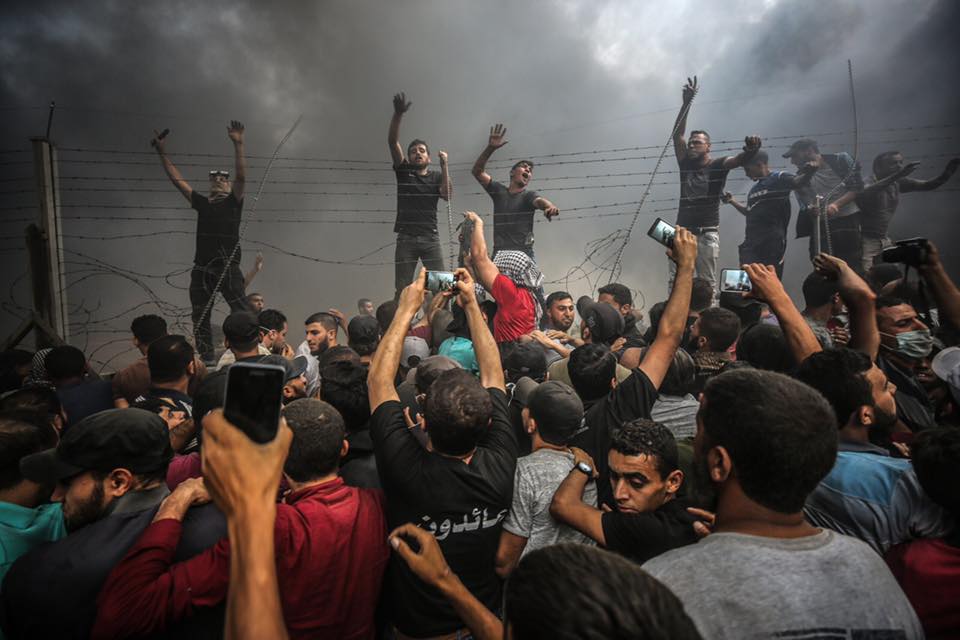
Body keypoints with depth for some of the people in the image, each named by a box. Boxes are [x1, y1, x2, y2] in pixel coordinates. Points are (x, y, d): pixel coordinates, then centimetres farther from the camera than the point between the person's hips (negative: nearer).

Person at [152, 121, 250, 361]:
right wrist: (162, 153, 20)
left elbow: (241, 176, -10)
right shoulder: (201, 203, 17)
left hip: (227, 266, -6)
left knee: (242, 311, -14)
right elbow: (178, 180, 21)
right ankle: (207, 359, 19)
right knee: (200, 317, 9)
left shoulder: (233, 202, 4)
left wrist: (238, 145, -18)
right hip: (201, 267, 6)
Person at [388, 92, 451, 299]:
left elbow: (447, 196, -5)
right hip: (406, 238, 0)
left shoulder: (436, 176, 14)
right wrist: (398, 114, -13)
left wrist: (444, 166, -7)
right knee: (402, 290, -2)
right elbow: (392, 142, 0)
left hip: (430, 238, 0)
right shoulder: (403, 171, 12)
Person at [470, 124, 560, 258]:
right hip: (499, 254, 2)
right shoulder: (499, 191, 14)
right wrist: (490, 148, -7)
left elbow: (540, 201, -16)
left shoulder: (529, 196, 6)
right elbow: (478, 171, 6)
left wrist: (550, 207, -41)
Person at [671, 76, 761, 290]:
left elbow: (739, 159, -15)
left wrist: (751, 150, -39)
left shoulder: (718, 165, 3)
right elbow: (677, 134, 5)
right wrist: (686, 103, -4)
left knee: (707, 284, 0)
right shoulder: (685, 164, 12)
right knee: (675, 282, -1)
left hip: (707, 233, -3)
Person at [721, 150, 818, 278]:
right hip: (751, 242, 7)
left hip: (772, 242, -7)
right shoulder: (754, 189, 22)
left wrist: (808, 173, -40)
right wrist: (732, 201, 24)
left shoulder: (779, 178, 0)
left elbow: (798, 182, -19)